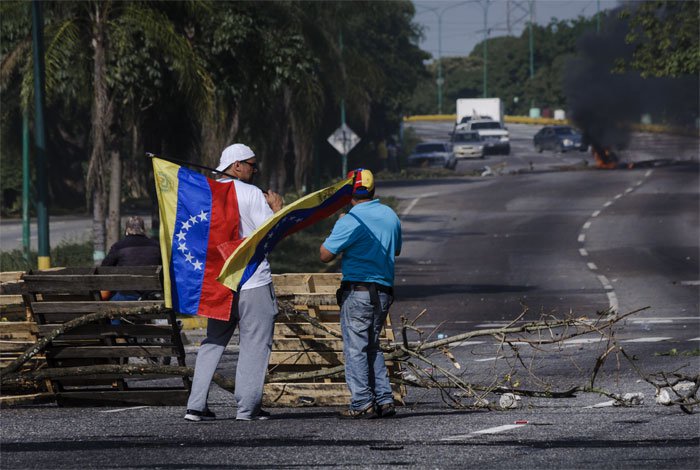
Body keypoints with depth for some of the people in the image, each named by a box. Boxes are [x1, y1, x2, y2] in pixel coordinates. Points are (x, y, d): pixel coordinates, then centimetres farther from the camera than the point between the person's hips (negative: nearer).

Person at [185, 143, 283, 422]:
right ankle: (247, 407, 1)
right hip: (253, 282, -6)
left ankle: (196, 405, 5)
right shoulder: (250, 194, -9)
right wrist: (277, 208, 7)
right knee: (254, 344, 2)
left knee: (213, 341, 12)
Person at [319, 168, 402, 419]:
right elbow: (396, 250, 23)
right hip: (384, 290, 7)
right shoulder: (390, 216, 9)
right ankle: (384, 400, 10)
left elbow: (325, 255, -10)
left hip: (358, 290, -7)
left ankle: (362, 403, -4)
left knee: (356, 348, -1)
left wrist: (334, 233, 6)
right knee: (372, 346, 16)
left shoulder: (350, 221, -13)